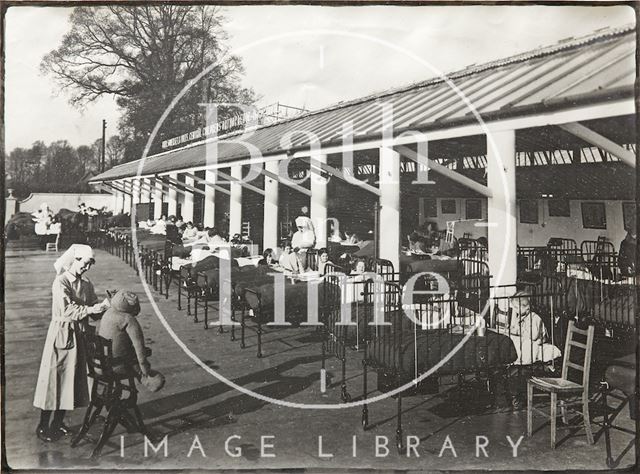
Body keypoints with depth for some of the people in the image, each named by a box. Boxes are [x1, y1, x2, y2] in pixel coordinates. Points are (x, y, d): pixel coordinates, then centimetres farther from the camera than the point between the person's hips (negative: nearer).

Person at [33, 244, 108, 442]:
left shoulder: (86, 284, 8)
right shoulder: (60, 282, -12)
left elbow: (94, 308, 6)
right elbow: (66, 310, -22)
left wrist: (105, 305, -12)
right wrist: (89, 309, -29)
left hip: (77, 335, 6)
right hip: (60, 334, -6)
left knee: (71, 379, 11)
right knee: (53, 379, -1)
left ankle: (58, 423, 24)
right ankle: (42, 427, 11)